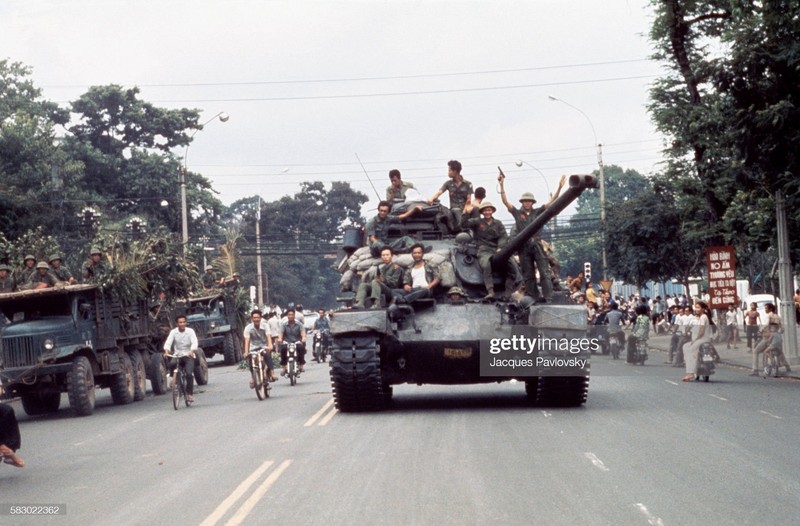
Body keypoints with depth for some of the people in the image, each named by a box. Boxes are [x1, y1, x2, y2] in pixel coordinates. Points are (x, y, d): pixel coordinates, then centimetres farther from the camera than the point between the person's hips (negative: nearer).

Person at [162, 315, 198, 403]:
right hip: (177, 355, 1)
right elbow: (168, 342, -15)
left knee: (189, 374, -20)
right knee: (172, 364, -33)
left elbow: (194, 342, -20)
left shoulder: (190, 331, -7)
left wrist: (192, 351, -41)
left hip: (188, 355, -1)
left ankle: (190, 393, -6)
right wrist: (166, 351, -36)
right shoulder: (173, 332, -3)